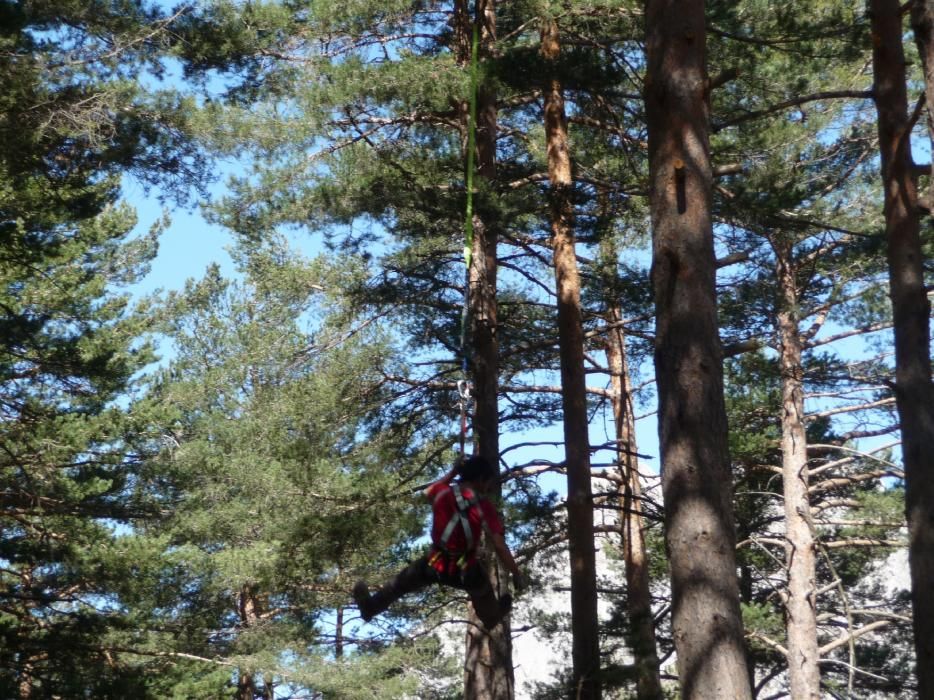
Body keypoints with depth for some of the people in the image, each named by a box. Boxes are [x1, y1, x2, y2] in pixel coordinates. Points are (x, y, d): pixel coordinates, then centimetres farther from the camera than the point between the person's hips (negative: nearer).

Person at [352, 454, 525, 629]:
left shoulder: (442, 492, -9)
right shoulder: (485, 507, -15)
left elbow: (428, 492, 19)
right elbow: (500, 547, -18)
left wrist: (452, 473, 22)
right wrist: (516, 574, -10)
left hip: (436, 565, 0)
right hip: (466, 572, 0)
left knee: (401, 582, 24)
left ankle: (370, 607, 34)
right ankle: (492, 617, 55)